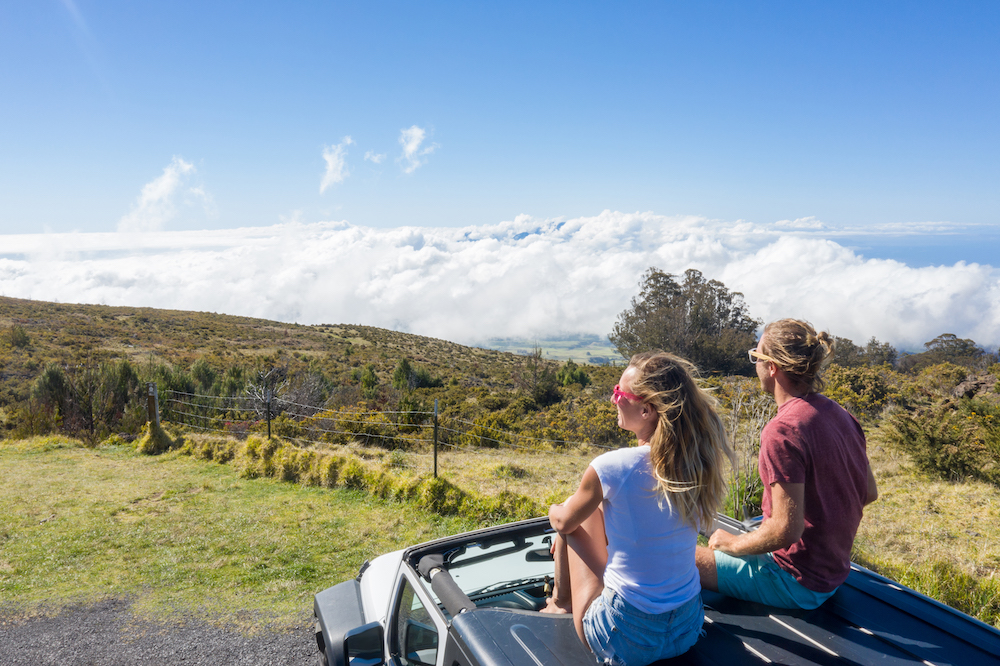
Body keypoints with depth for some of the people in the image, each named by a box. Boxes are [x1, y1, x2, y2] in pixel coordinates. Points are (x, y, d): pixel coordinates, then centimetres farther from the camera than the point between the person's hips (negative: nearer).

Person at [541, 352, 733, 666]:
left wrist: (555, 511, 22)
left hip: (625, 639, -5)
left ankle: (560, 601, 36)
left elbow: (563, 522, -3)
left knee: (580, 515, 11)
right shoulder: (696, 462, -7)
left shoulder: (610, 467, -24)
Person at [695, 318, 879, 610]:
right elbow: (869, 493, 12)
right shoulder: (840, 415, 1)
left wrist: (731, 543, -12)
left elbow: (786, 530, -28)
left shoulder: (783, 430, -27)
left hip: (796, 584, -9)